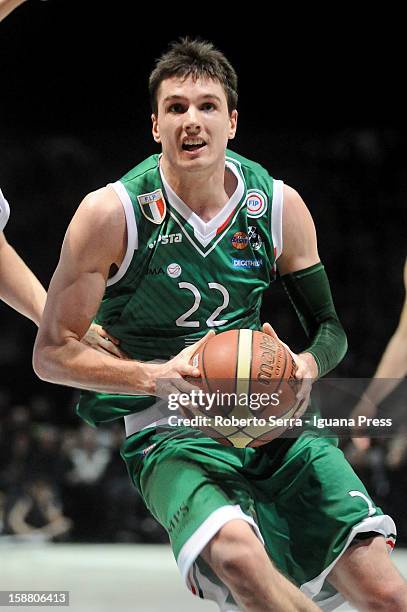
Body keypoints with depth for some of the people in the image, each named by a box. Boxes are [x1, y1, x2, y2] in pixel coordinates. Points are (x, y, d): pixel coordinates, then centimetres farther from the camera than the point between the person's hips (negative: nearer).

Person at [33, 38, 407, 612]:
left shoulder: (281, 206, 4)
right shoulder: (111, 213, -7)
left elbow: (330, 328, 14)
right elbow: (52, 354, -4)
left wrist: (305, 366, -10)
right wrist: (158, 377, -20)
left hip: (272, 419, 4)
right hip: (167, 430, -3)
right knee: (237, 554, -36)